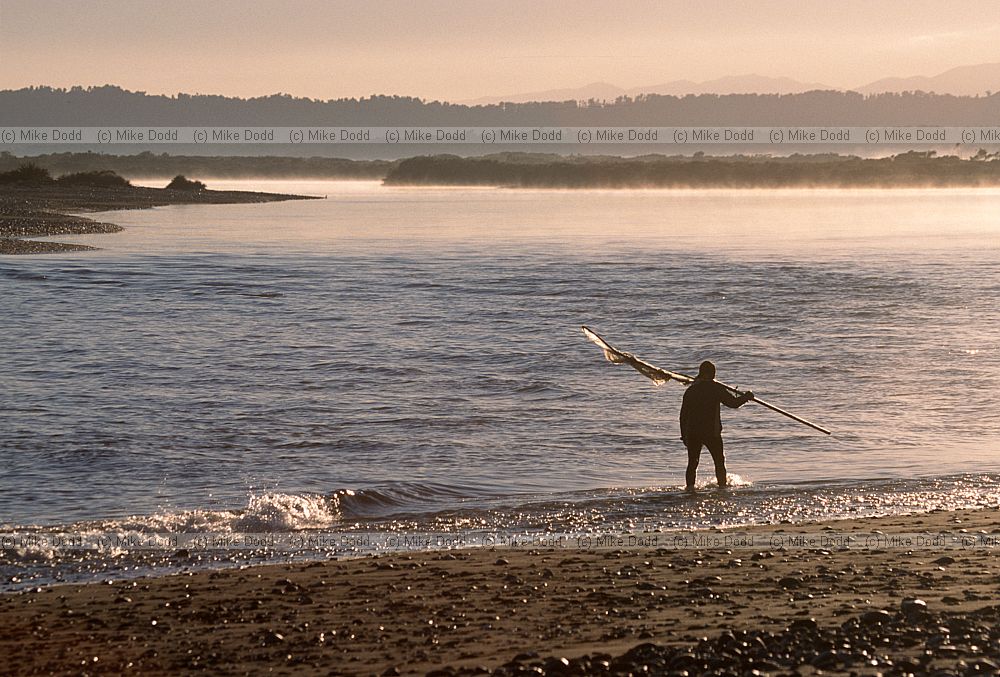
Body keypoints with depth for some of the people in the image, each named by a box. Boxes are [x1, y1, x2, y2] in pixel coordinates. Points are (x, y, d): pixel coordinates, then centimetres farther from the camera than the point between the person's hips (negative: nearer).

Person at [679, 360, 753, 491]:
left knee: (692, 463, 7)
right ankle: (722, 487, 7)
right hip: (712, 432, -3)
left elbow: (683, 415, 9)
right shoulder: (716, 388, -6)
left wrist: (684, 435, 15)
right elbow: (733, 403, -6)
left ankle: (690, 486, -5)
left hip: (692, 433, 3)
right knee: (719, 462, 9)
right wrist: (746, 396, 13)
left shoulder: (690, 390, 7)